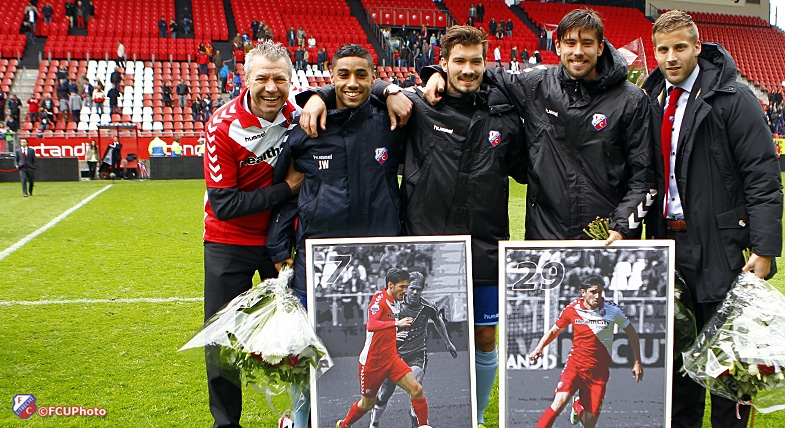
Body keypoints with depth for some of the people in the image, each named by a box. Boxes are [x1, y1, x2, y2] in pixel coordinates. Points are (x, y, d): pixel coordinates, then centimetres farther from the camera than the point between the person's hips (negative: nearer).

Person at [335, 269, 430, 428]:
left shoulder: (396, 301, 7)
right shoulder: (379, 299, -17)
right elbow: (371, 325, -36)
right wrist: (396, 323, -44)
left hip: (391, 358, 6)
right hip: (372, 361, -6)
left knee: (417, 390, -13)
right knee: (367, 404, 11)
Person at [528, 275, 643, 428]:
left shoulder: (612, 310, -6)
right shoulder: (572, 309, -4)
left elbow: (631, 333, 8)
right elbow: (554, 330, 12)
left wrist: (637, 362, 6)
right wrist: (539, 348, -3)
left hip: (599, 371, 0)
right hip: (575, 365, 0)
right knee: (560, 401, -26)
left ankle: (578, 406, 37)